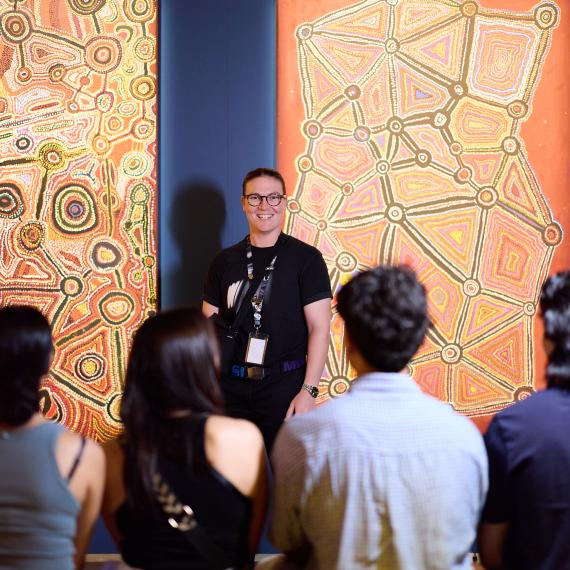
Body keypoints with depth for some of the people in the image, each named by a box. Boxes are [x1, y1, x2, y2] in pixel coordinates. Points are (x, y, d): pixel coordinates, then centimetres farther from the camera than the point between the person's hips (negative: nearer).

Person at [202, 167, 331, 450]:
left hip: (284, 385, -3)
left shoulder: (305, 258, -1)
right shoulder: (225, 261, 10)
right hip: (232, 385, 3)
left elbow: (319, 327, -6)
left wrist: (308, 390, -14)